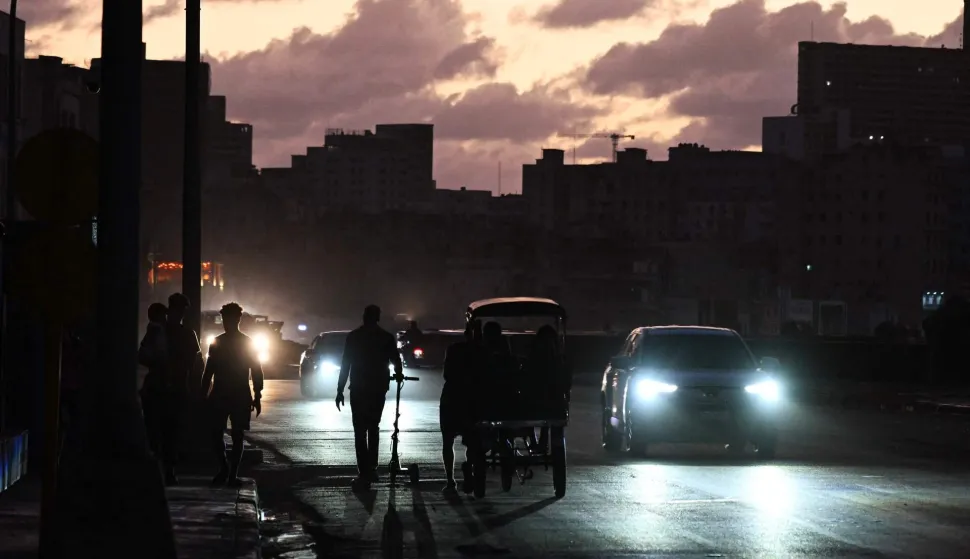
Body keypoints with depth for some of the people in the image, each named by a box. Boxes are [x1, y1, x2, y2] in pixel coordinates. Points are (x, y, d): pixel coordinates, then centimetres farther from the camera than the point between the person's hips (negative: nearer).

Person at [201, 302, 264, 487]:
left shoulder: (247, 343, 1)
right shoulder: (217, 342, 7)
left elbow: (256, 371, 0)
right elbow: (209, 371, 9)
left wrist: (257, 397, -6)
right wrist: (205, 395, 3)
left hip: (241, 396, -2)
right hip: (219, 395, 2)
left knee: (237, 435, -1)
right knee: (216, 434, -5)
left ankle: (233, 474, 3)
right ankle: (224, 468, 11)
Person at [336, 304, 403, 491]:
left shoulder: (354, 337, -4)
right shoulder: (387, 337, -1)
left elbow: (345, 365, -5)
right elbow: (396, 361, 8)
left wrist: (340, 390, -1)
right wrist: (398, 373, 31)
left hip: (358, 389, -2)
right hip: (379, 388, 2)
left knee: (360, 431, -2)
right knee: (373, 427, 21)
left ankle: (365, 475, -10)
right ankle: (371, 469, 21)